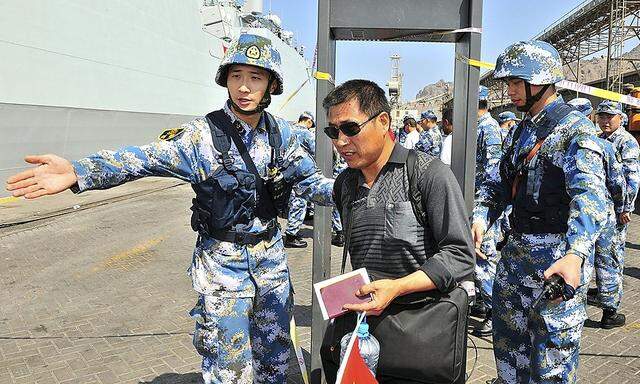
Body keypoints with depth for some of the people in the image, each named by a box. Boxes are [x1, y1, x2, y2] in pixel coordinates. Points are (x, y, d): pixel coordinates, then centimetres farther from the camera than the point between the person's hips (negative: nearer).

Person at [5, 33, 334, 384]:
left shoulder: (281, 134, -1)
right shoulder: (203, 135, -16)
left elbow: (310, 180, 4)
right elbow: (145, 158, -27)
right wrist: (77, 172, -41)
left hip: (270, 255, 5)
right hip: (223, 261, -4)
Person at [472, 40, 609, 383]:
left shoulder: (575, 129, -13)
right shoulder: (522, 130, 13)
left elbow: (591, 196, -27)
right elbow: (498, 181, 12)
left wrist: (575, 255, -42)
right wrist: (481, 219, -8)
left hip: (557, 257, -8)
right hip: (517, 249, 8)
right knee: (508, 342, 21)